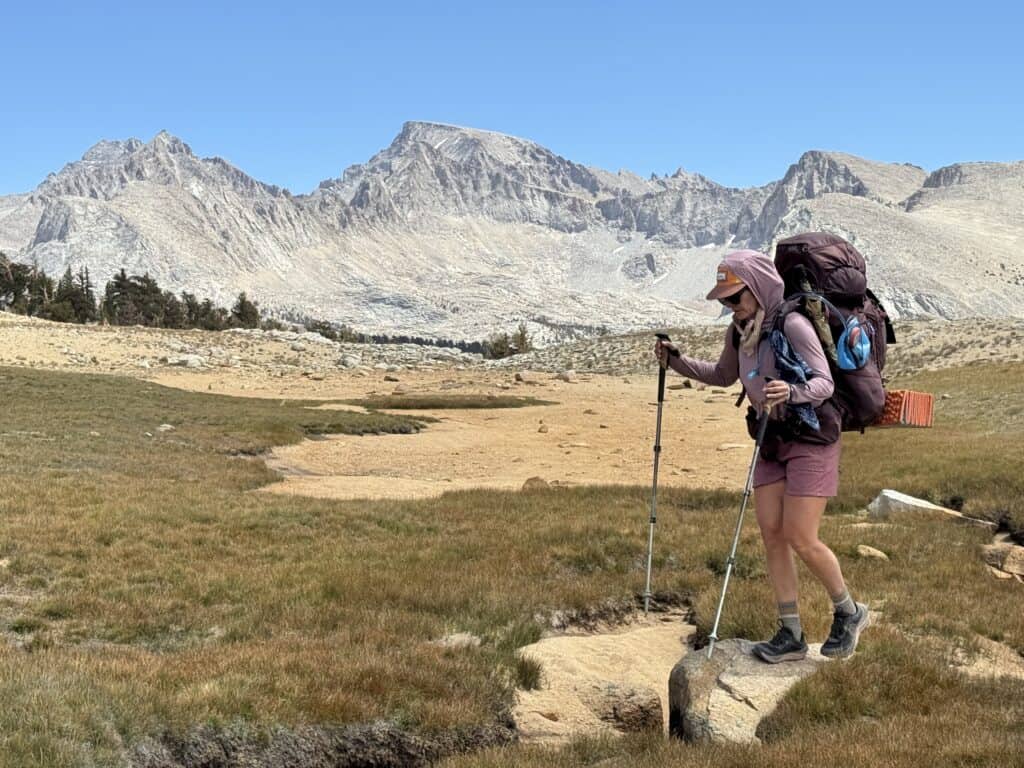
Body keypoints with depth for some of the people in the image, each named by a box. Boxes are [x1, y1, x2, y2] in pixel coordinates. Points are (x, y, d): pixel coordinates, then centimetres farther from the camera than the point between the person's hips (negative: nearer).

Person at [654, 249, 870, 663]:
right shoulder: (738, 331, 4)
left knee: (800, 539, -9)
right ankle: (791, 635, 11)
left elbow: (824, 382, -23)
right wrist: (677, 361, 11)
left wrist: (793, 392, -43)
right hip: (772, 441, 8)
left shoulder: (792, 325, -19)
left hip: (811, 439, -7)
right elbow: (723, 375, 22)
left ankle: (849, 613, 17)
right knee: (771, 535, 2)